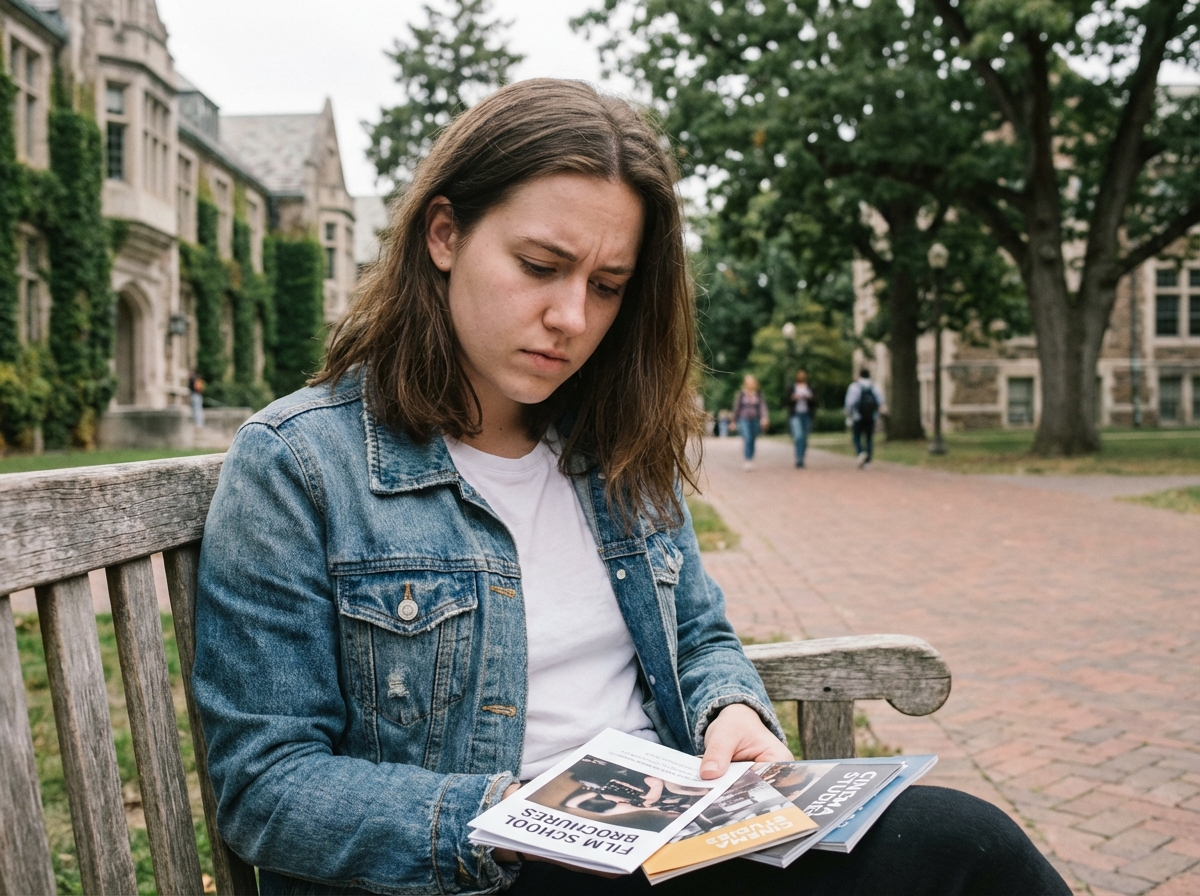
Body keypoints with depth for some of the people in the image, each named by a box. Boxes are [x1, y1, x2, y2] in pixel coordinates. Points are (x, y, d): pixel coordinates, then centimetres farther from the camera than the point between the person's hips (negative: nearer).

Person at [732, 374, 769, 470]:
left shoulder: (758, 395, 5)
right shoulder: (740, 395, 1)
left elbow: (763, 406, -5)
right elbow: (736, 408, 7)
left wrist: (765, 417, -20)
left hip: (755, 420, 3)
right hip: (744, 420, -3)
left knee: (752, 441, 7)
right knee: (747, 439, -19)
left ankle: (750, 460, 21)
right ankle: (747, 460, -23)